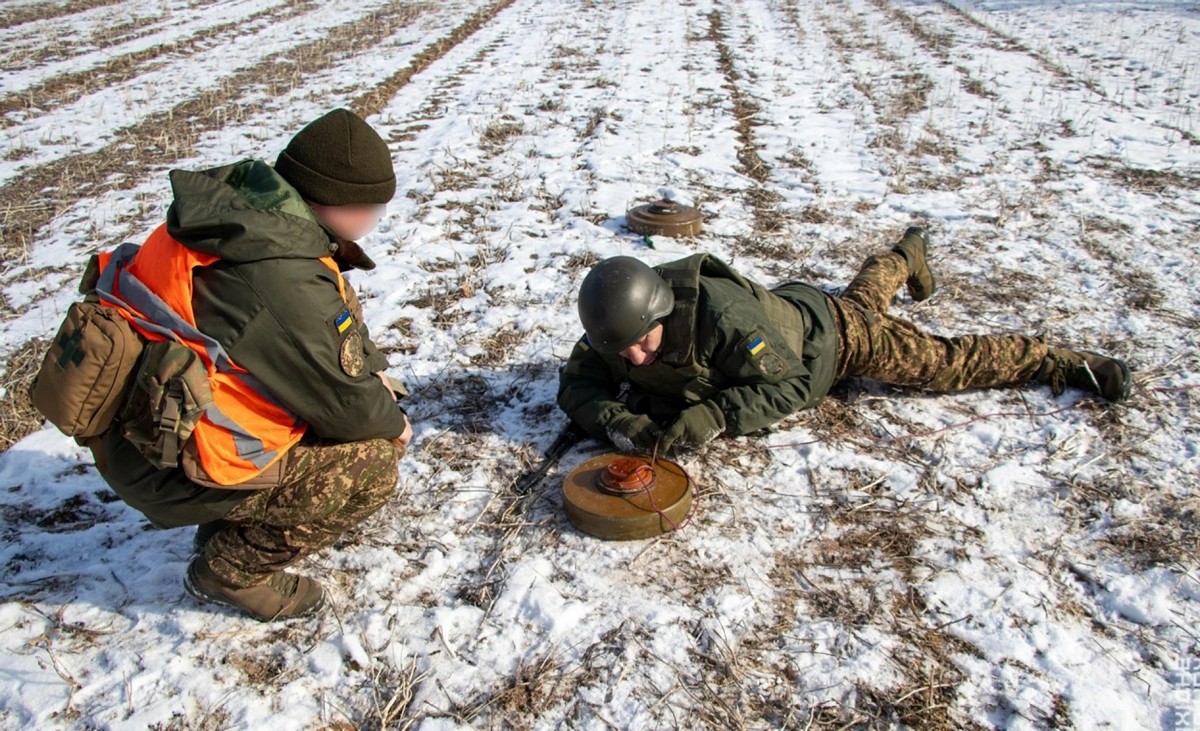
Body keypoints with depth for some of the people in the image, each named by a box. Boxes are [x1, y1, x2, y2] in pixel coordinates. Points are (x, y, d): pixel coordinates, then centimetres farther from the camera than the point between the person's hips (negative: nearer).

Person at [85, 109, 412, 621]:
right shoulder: (282, 284, -31)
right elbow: (340, 403, -19)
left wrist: (371, 370, 3)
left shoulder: (257, 206, -3)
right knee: (369, 467, -9)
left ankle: (229, 528, 20)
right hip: (169, 467, -9)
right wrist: (392, 421, 0)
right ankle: (231, 569, 5)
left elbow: (335, 315, 13)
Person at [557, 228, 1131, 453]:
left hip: (823, 335, -6)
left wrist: (715, 414, -51)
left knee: (939, 362, 1)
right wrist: (615, 417, -40)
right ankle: (907, 254, 67)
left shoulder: (721, 315, -46)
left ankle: (1066, 364, 20)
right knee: (864, 296, 36)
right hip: (780, 308, 7)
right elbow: (576, 385, -19)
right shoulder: (612, 332, -28)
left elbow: (790, 384, -39)